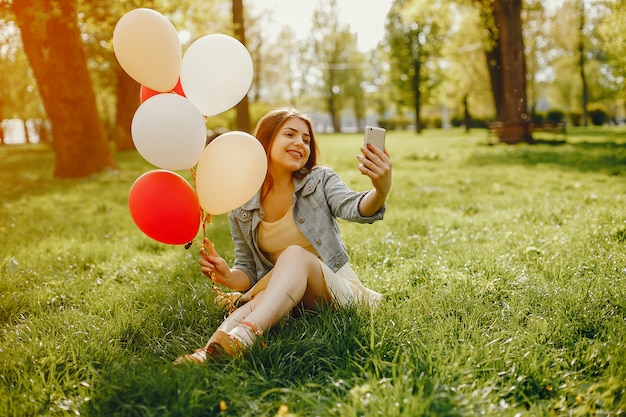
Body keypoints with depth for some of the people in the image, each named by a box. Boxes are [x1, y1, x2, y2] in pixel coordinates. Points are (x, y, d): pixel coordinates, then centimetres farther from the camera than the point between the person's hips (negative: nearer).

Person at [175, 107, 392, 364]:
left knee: (294, 254, -33)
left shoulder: (320, 180, -1)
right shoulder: (242, 209, 3)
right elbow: (249, 272, 9)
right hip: (278, 298, 2)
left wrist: (381, 191, -47)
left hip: (337, 292, -2)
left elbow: (353, 208, -23)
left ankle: (243, 334, -54)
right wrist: (229, 277, -16)